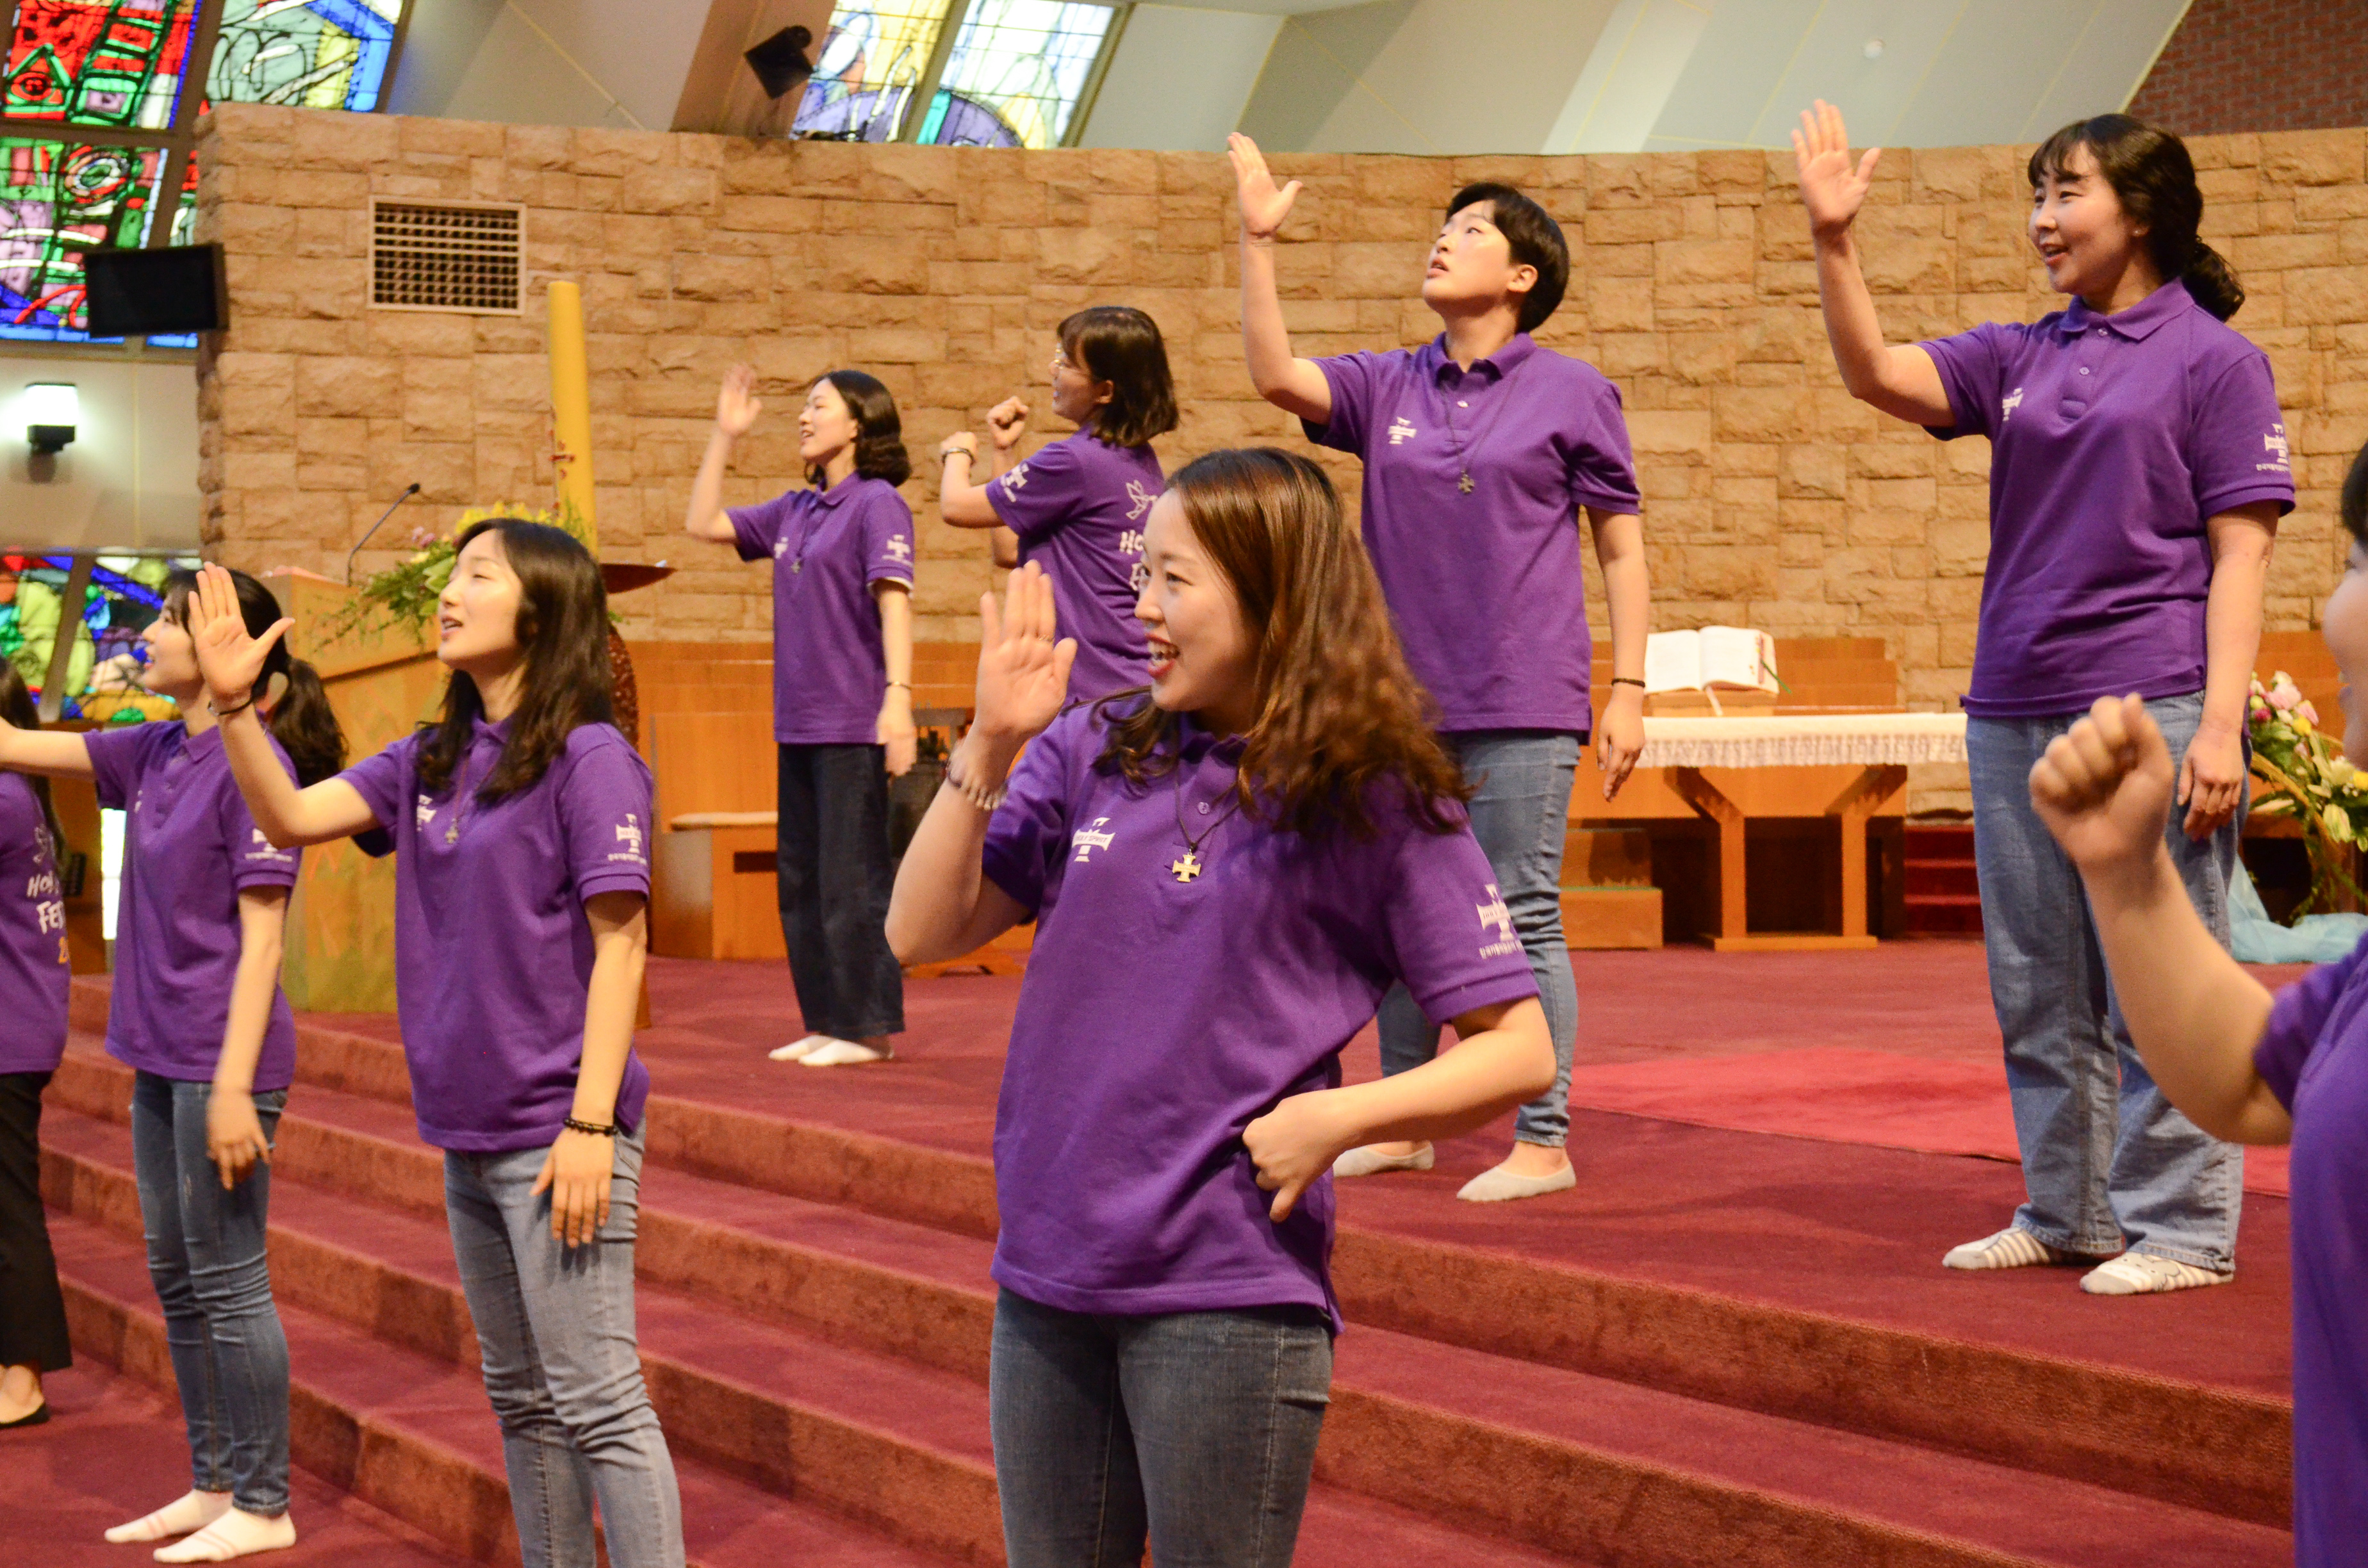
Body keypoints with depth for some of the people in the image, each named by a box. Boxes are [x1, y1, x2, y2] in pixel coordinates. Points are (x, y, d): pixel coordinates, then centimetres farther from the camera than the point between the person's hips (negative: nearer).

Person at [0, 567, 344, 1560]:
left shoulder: (254, 760, -14)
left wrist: (234, 1086, -19)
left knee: (228, 1284, -1)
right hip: (160, 1061, 8)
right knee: (177, 1283, 14)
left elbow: (260, 933, -16)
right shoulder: (153, 753, 9)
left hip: (219, 1064, -8)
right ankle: (212, 1486, 25)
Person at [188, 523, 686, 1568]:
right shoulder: (433, 761, 11)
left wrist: (592, 1122, -18)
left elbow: (619, 943, -14)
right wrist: (231, 703, -9)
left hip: (557, 1129, -8)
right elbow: (293, 817, 5)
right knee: (521, 1400, 16)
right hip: (469, 1130, 8)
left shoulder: (589, 757, -11)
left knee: (598, 1402, -6)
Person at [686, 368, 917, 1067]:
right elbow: (703, 524, 20)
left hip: (854, 727, -8)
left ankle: (869, 1028, 3)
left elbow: (893, 598, -16)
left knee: (851, 880, -4)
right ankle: (825, 1022, 19)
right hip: (798, 724, 8)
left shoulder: (877, 503, -7)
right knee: (799, 881, 11)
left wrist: (898, 696, -26)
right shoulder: (793, 511, 14)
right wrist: (724, 436, 15)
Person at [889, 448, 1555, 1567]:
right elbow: (921, 933, 3)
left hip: (1229, 1295, -4)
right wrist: (992, 743, -6)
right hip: (1049, 1272, 5)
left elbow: (1518, 1052, -5)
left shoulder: (1375, 803, -5)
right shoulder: (1091, 752, 7)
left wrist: (1339, 1118, -17)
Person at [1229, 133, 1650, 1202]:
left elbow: (1623, 549, 1)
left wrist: (1628, 689, -5)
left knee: (1520, 919, -3)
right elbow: (1276, 376, -5)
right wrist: (1257, 241, -8)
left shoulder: (1573, 394, 0)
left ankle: (1544, 1143, 5)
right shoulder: (1386, 390, 10)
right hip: (1404, 700, 5)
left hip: (1522, 707, -5)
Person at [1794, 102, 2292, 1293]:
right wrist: (1833, 239, -9)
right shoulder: (2020, 358, 14)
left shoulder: (2213, 358, -2)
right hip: (2014, 714, 6)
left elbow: (2240, 552, -6)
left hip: (2150, 711, -6)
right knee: (2038, 990, 12)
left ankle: (2179, 1228, 6)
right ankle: (2067, 1211, 23)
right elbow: (1877, 375, 4)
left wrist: (2221, 724, -14)